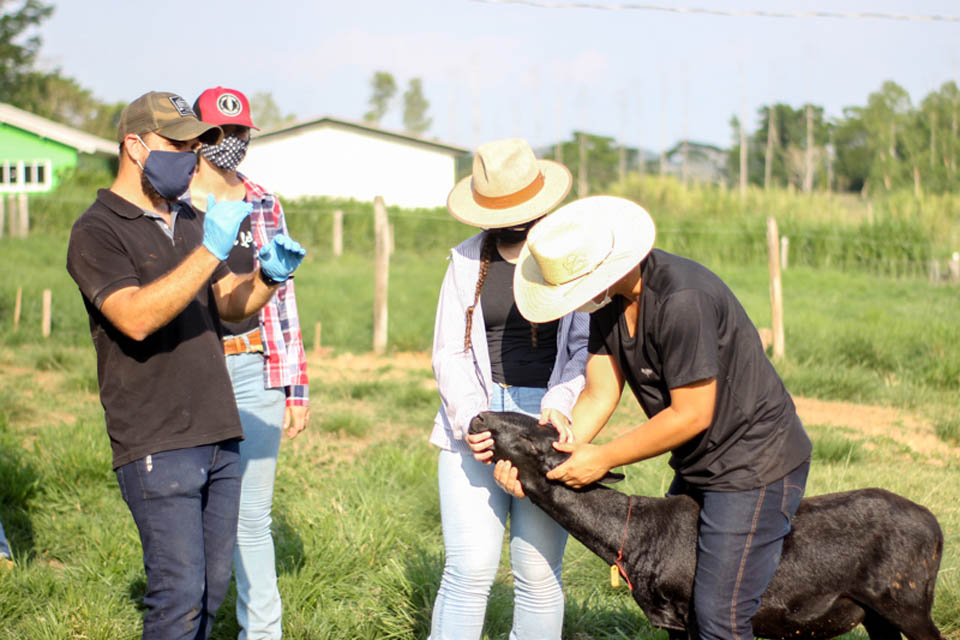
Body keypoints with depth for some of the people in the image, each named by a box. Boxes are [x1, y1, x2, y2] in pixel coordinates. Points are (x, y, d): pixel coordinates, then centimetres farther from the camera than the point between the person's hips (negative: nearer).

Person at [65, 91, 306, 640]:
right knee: (179, 593, -11)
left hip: (220, 434, 8)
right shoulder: (97, 232, -6)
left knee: (213, 589, 9)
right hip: (156, 444, -7)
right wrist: (210, 250, -25)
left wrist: (269, 275, -4)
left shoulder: (190, 222, 19)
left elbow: (229, 305, 17)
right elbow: (136, 318, -21)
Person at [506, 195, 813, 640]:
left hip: (756, 461, -10)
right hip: (701, 466, 10)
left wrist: (603, 458, -16)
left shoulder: (683, 299, -30)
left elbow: (692, 415, -25)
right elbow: (599, 396, 2)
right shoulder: (610, 297, -2)